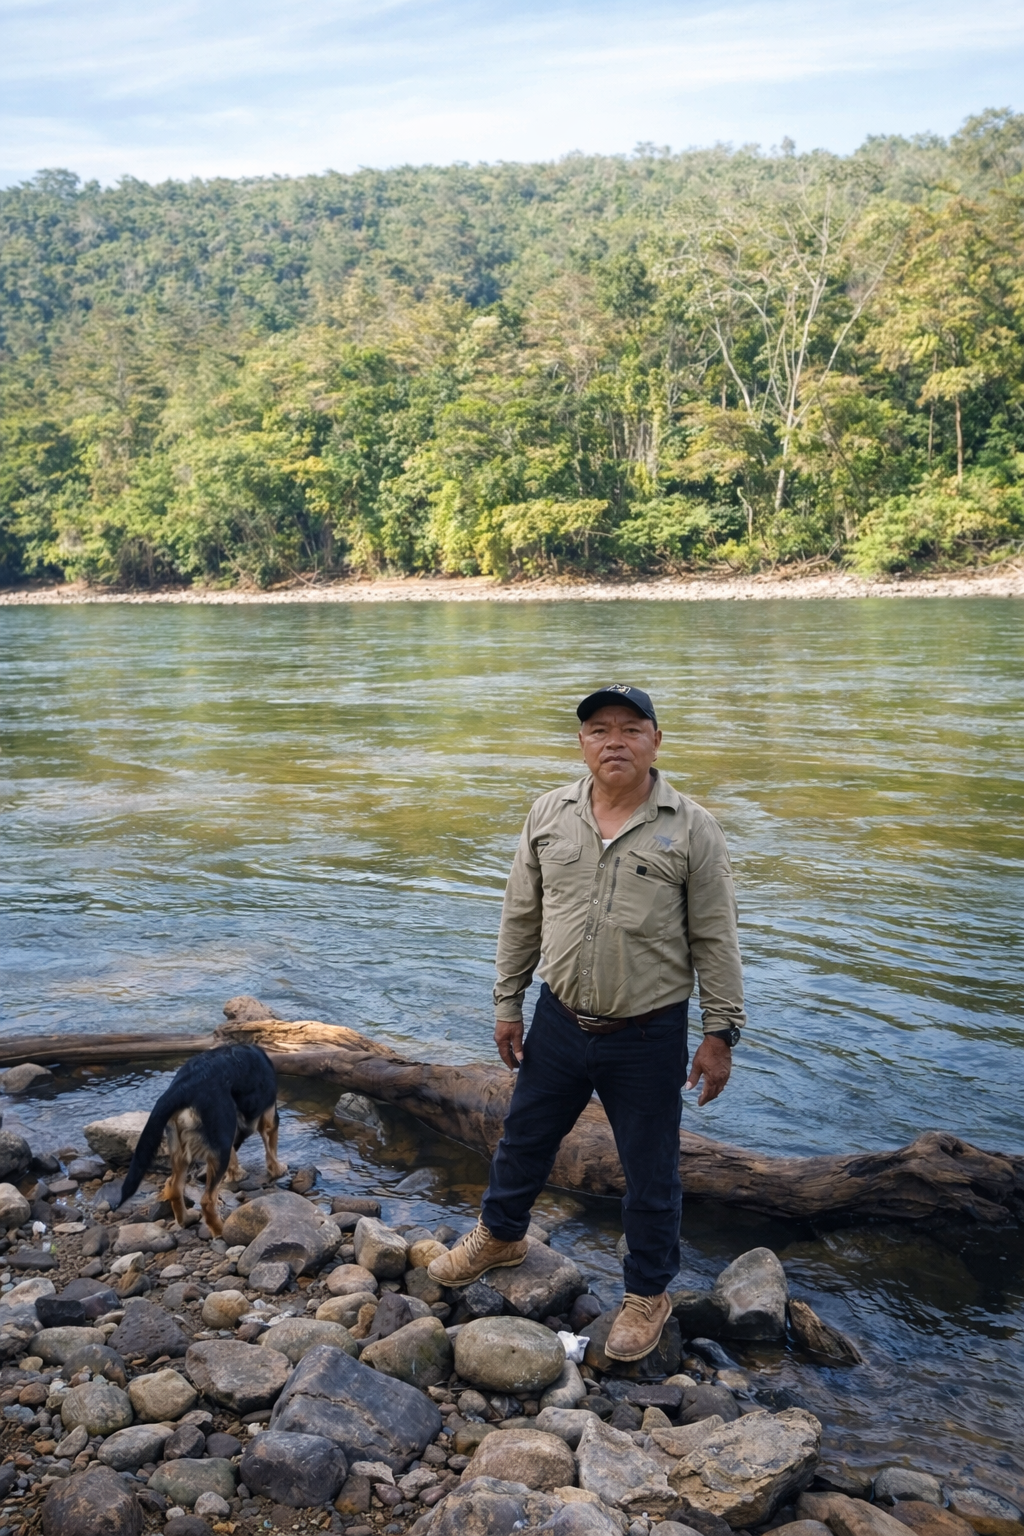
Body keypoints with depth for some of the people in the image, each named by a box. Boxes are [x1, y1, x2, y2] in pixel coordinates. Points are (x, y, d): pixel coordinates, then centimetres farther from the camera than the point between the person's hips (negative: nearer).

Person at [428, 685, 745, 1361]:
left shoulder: (692, 828, -11)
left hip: (649, 1037, -3)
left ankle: (649, 1292, 35)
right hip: (560, 1022, 4)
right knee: (525, 1138, 22)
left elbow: (715, 939, -6)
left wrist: (721, 1033, -6)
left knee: (650, 1172, 12)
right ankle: (501, 1235, 50)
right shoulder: (549, 814, -1)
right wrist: (508, 1003, 8)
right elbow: (521, 916, 7)